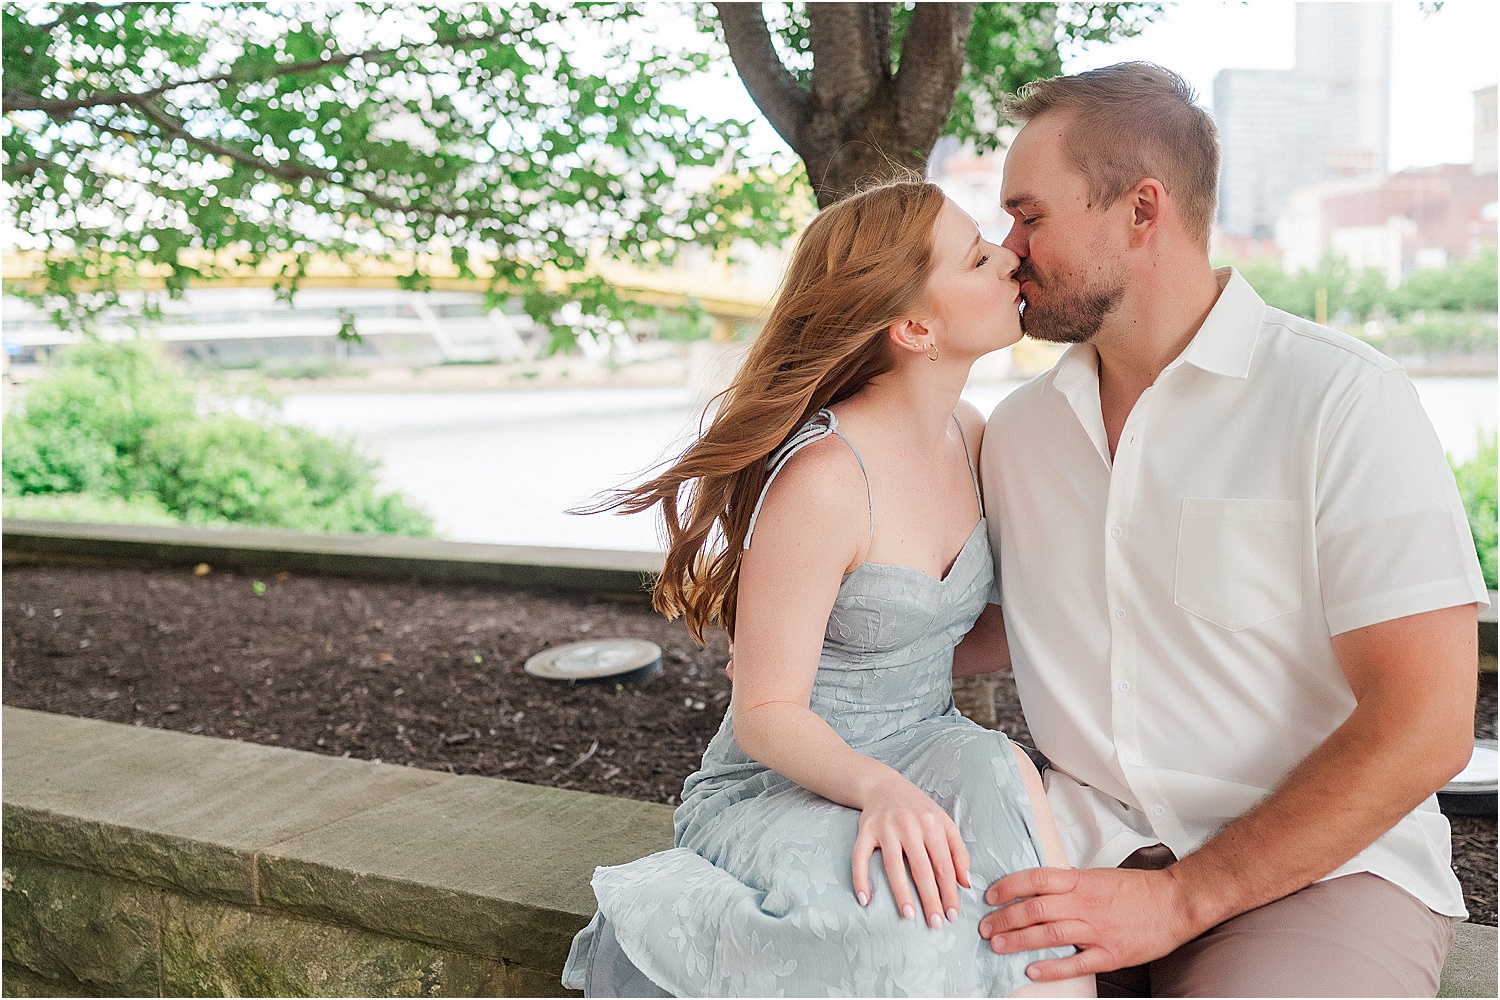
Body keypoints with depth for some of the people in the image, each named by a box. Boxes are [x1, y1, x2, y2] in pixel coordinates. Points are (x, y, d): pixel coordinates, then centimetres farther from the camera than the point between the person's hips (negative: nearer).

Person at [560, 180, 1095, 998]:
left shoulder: (971, 438, 3)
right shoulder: (824, 478, -22)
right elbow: (766, 714, -17)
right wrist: (879, 786, -34)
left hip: (918, 774, 6)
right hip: (778, 792, -6)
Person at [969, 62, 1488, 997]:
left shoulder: (1344, 399, -10)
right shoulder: (1018, 428, 7)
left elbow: (1425, 724, -14)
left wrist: (1180, 899, -17)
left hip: (1319, 868, -4)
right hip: (1083, 847, 4)